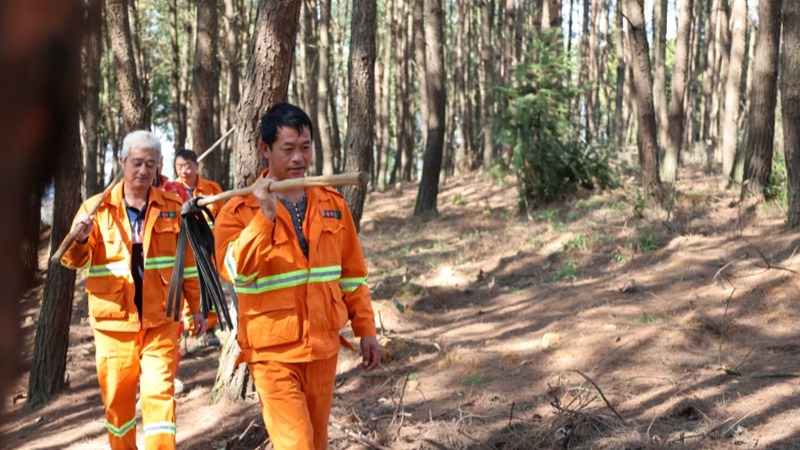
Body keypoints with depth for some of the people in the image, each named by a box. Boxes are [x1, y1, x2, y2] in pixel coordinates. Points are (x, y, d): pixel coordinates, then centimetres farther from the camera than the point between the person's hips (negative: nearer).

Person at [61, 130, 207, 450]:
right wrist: (80, 239, -32)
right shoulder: (97, 208, 1)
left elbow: (187, 262, 11)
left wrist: (195, 308, 11)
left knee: (159, 394, -5)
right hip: (114, 320, 0)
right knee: (117, 399, 9)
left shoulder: (172, 207, 4)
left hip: (160, 320, 0)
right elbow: (73, 260, -10)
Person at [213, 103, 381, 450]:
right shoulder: (239, 210, -8)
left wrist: (366, 329, 9)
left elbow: (352, 275, 13)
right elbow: (236, 272, -24)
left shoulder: (332, 203, 6)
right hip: (273, 352, -5)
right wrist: (264, 216, -29)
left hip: (323, 348, 5)